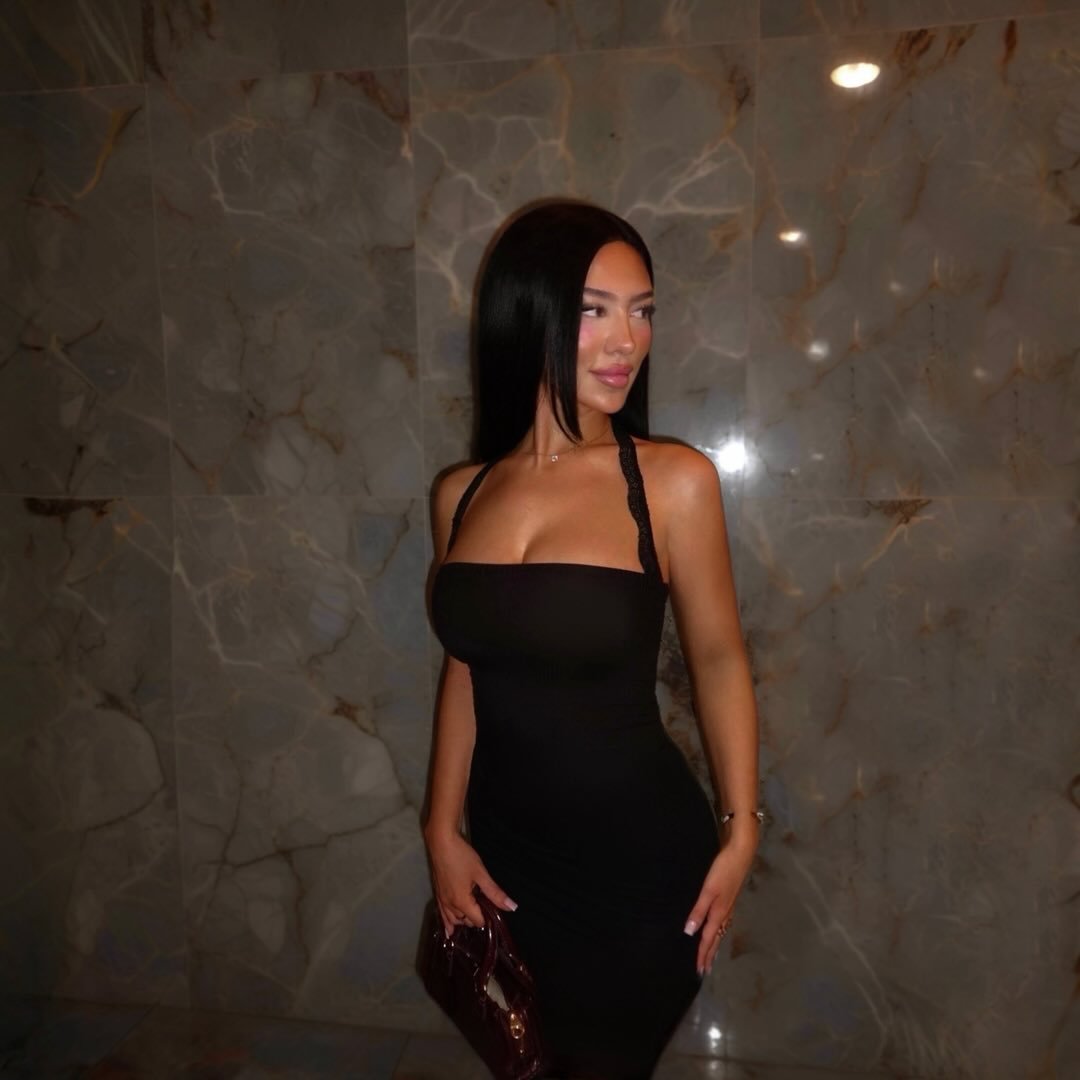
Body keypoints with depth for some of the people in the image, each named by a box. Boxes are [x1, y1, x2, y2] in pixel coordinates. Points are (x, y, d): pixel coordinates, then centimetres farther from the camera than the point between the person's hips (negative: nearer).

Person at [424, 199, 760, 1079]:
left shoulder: (674, 480, -15)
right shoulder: (459, 494, -4)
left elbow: (718, 658, -6)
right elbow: (466, 669, 4)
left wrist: (741, 830, -7)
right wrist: (443, 831, 5)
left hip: (645, 861, -3)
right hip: (507, 856, 4)